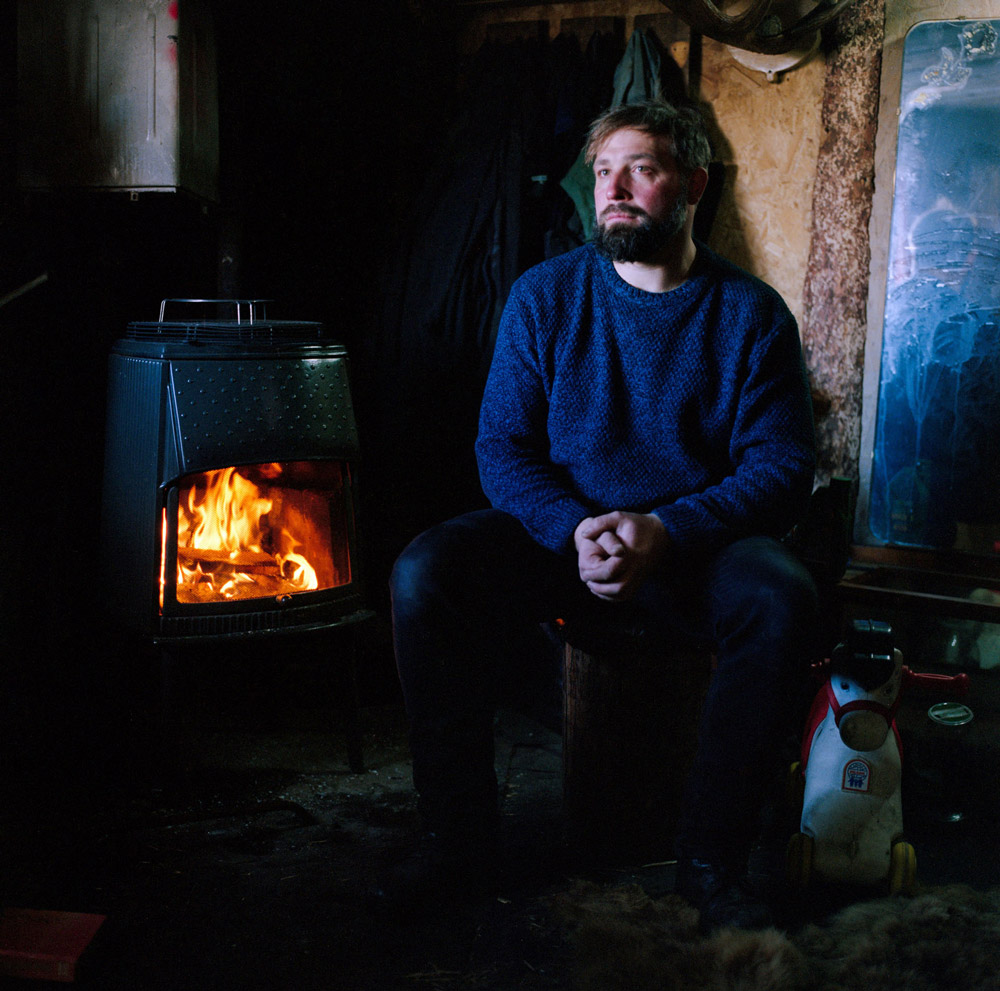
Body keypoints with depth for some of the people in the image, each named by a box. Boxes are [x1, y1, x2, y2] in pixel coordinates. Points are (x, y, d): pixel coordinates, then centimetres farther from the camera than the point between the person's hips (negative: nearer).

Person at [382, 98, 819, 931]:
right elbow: (502, 448, 0)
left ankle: (713, 859, -15)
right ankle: (460, 838, -12)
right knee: (422, 575, -25)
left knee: (781, 601, -33)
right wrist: (575, 530, -20)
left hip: (696, 545, -1)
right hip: (559, 536, 1)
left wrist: (666, 533, -23)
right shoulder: (544, 295, 4)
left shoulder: (751, 313, -1)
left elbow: (783, 467, -6)